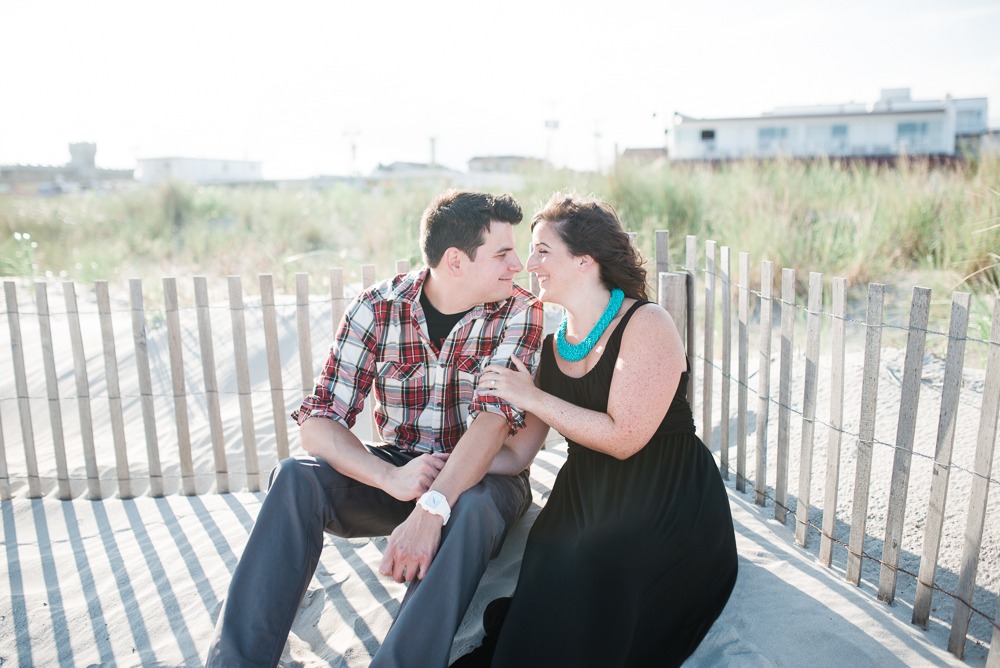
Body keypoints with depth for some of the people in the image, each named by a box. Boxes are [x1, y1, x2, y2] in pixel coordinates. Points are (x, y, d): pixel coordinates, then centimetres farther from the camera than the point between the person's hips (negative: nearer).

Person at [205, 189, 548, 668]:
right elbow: (319, 423, -14)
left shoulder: (519, 312, -12)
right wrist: (392, 479, -32)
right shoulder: (377, 308, -8)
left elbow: (495, 416, -25)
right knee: (295, 478, -23)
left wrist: (431, 509, -39)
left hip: (480, 476, -1)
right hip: (397, 470, 2)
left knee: (472, 508, -36)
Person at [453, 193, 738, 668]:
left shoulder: (646, 325, -11)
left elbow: (622, 439, -18)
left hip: (667, 513, -5)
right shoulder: (552, 343, 8)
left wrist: (531, 397, -13)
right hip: (585, 501, 5)